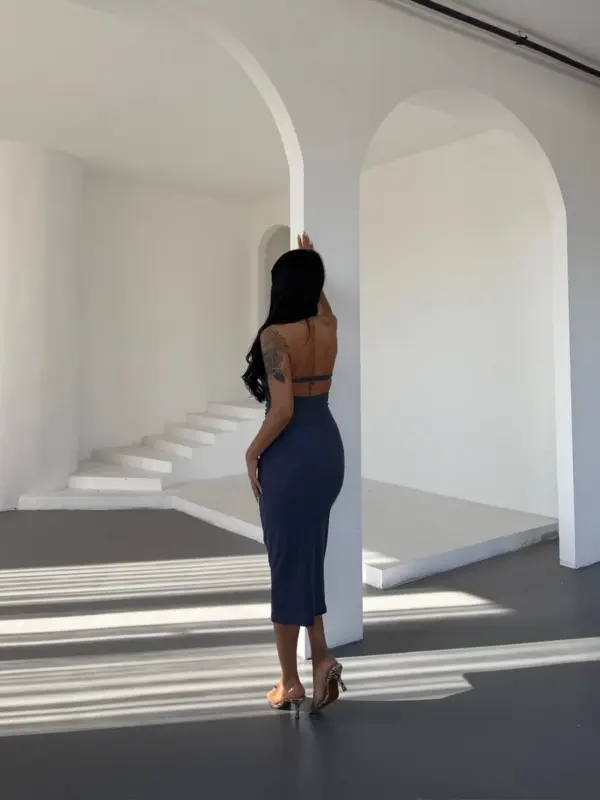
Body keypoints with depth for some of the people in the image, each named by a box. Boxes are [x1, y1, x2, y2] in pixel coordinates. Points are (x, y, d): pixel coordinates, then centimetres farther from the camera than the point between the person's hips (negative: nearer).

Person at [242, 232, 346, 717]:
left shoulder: (275, 335, -15)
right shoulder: (329, 327, 5)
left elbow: (283, 410, -21)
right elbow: (320, 298, 31)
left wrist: (252, 453, -8)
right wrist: (310, 259, 45)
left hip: (291, 453, -7)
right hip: (329, 446, 7)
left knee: (287, 561, 5)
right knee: (311, 554, 18)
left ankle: (291, 683, 18)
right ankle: (321, 659, 16)